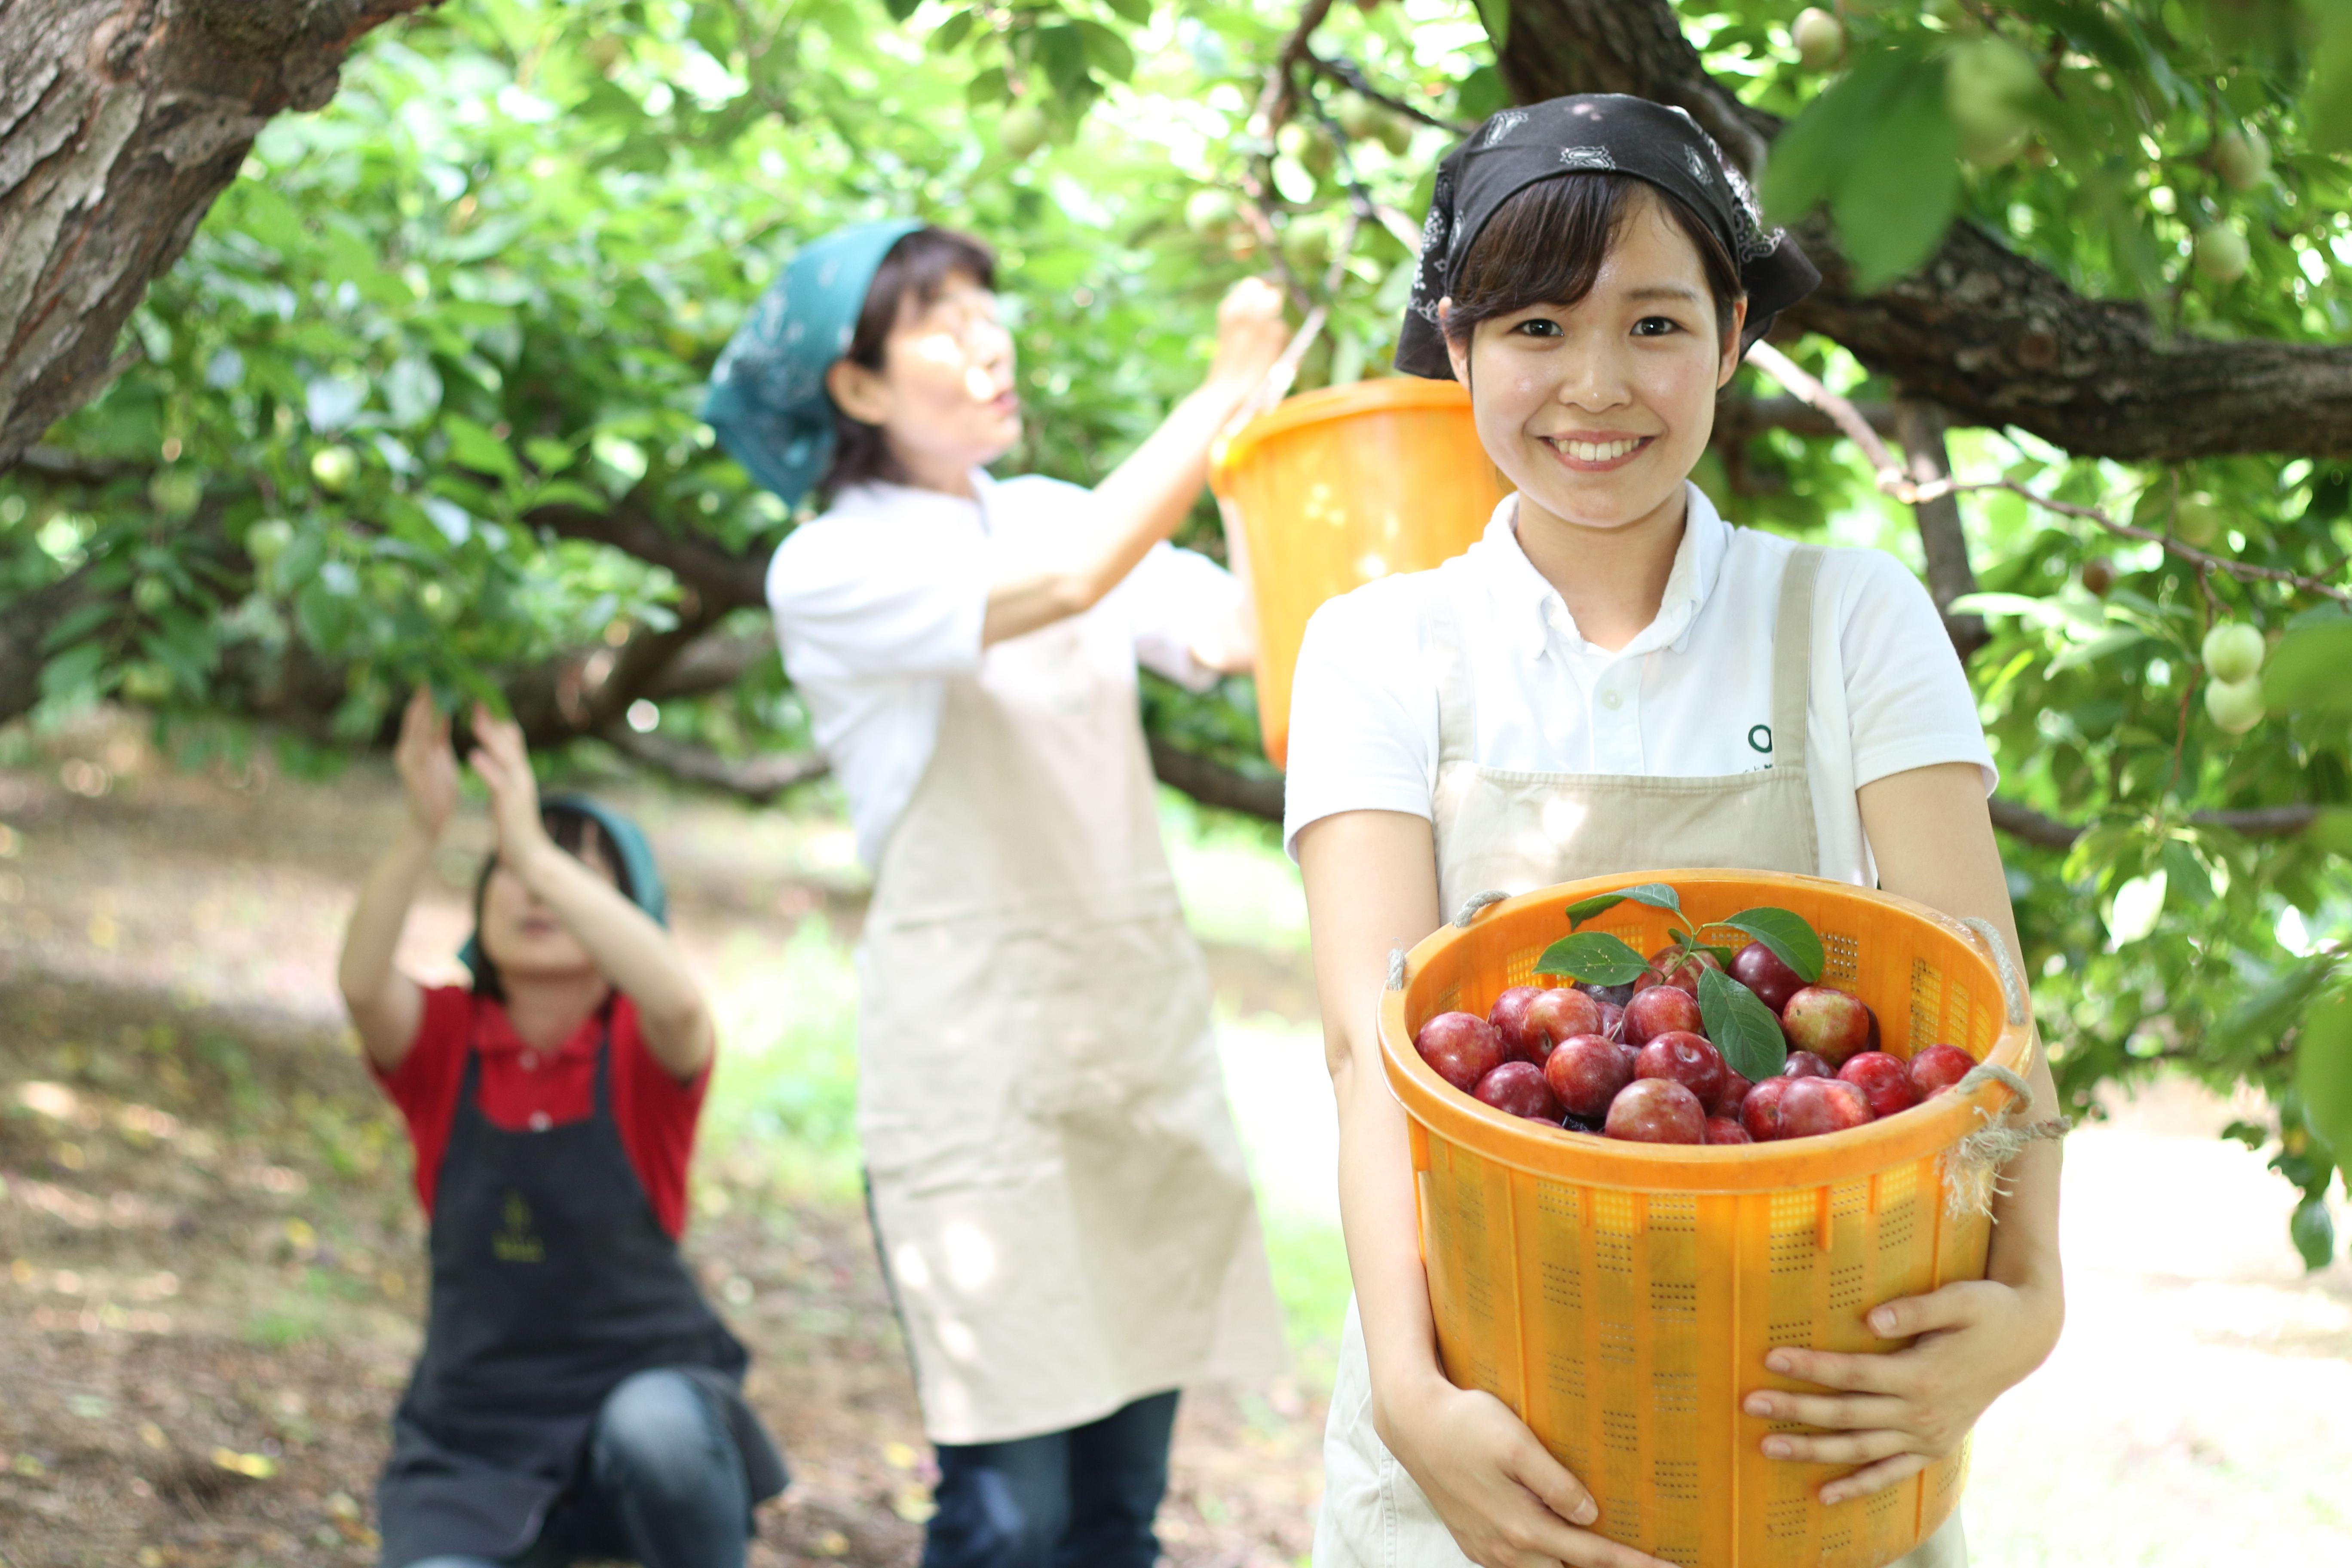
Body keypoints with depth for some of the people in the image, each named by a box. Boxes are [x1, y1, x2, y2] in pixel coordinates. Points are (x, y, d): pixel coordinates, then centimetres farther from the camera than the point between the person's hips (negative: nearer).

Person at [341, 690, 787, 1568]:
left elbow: (676, 1001, -32)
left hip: (644, 1380, -1)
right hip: (478, 1434, 1)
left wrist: (538, 850, -41)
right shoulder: (443, 1040, -2)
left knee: (655, 1427, -36)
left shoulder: (646, 1048, -6)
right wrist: (425, 830, -41)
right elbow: (360, 985, -25)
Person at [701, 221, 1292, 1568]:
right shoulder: (830, 572, -4)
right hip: (978, 1050, -5)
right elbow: (1069, 586, -20)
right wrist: (1226, 392, -15)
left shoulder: (1048, 514, 13)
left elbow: (1248, 630, 2)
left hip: (1144, 1021, 6)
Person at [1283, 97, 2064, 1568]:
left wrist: (2025, 1295, -28)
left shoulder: (1850, 618, 0)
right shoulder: (1381, 649, -1)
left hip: (1813, 1425, 0)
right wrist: (1411, 1389, -28)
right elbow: (1378, 1040, -13)